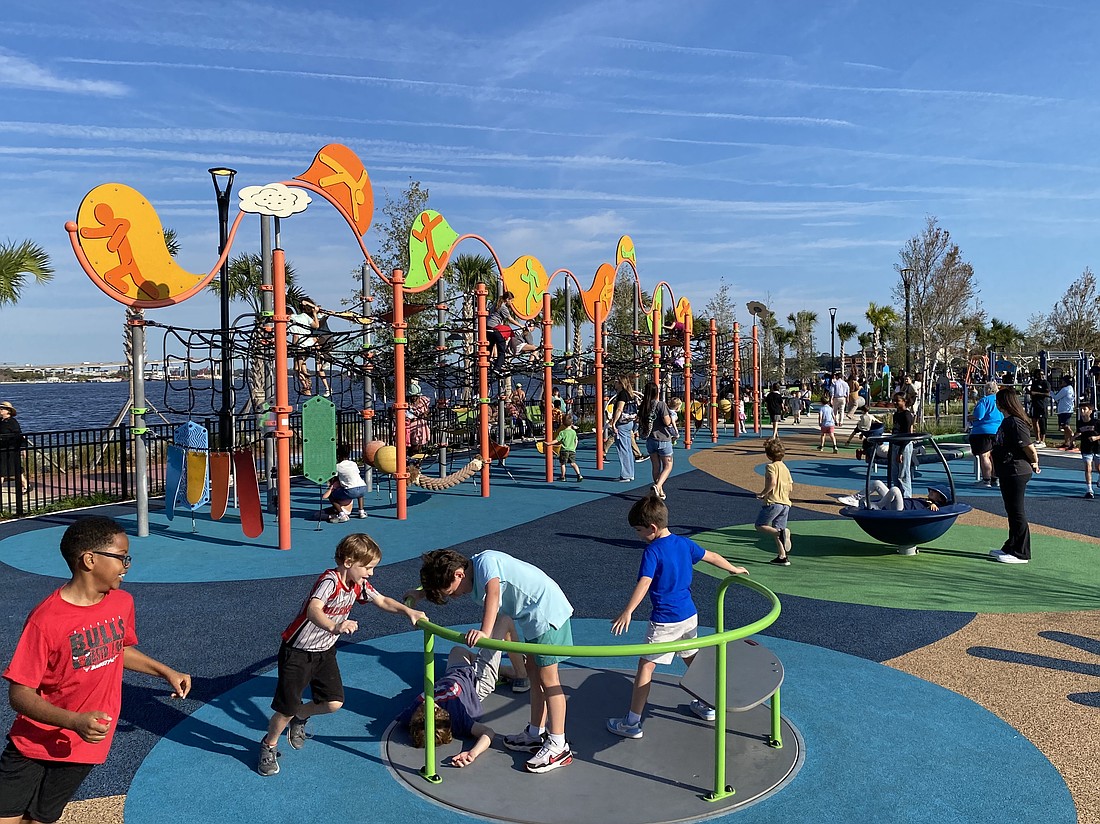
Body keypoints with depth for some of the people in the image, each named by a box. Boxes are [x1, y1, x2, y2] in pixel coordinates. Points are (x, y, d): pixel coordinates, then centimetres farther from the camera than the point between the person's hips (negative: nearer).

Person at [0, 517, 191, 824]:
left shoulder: (122, 603, -5)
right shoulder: (46, 620, -23)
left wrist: (167, 672, 9)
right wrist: (76, 722, -32)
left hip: (85, 746, 4)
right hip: (33, 743, -4)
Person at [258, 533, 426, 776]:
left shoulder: (359, 584, -4)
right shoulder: (330, 581, -29)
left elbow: (382, 601, 9)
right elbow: (313, 611, -47)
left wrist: (408, 611, -6)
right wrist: (335, 627, -65)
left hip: (325, 651, 7)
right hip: (298, 652, -7)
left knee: (334, 703, -1)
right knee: (287, 709, -2)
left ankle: (300, 717, 30)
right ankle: (268, 746, 28)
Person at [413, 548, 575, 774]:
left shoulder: (485, 561, -20)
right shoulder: (474, 573, 8)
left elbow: (493, 594, -38)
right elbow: (440, 583, 30)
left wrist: (485, 632, -48)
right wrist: (421, 593, 25)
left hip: (548, 611, -10)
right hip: (533, 617, 10)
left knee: (547, 678, -4)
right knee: (533, 672, 17)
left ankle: (558, 747, 4)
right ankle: (536, 734, 29)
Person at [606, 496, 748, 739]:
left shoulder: (652, 550, -16)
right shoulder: (684, 543, 5)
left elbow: (644, 583, -29)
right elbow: (712, 557, 17)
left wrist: (628, 612, -39)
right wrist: (734, 569, 35)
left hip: (664, 621, -7)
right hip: (689, 615, 7)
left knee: (646, 666, -1)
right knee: (692, 660, 25)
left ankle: (632, 723, 1)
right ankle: (707, 706, 39)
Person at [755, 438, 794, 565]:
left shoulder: (771, 466, -8)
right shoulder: (784, 467, 17)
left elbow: (772, 482, -22)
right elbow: (791, 486, 17)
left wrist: (762, 493, -11)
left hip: (773, 501, -8)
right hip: (786, 503, 8)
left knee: (760, 526, 1)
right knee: (777, 529, 10)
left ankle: (781, 532, -24)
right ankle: (782, 557, 4)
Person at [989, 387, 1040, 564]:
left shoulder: (1016, 423, -20)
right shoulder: (1007, 421, 11)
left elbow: (1030, 448, -20)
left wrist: (1034, 464, -4)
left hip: (1016, 473, -10)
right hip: (1008, 473, 10)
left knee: (1017, 512, -2)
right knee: (1012, 511, 18)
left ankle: (1020, 554, 6)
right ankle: (1011, 548, 29)